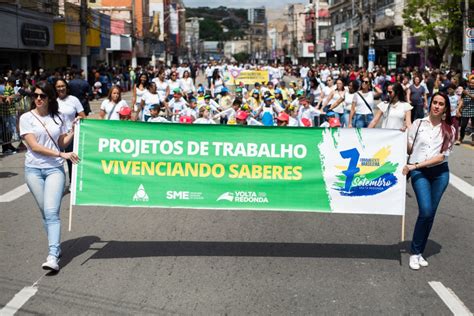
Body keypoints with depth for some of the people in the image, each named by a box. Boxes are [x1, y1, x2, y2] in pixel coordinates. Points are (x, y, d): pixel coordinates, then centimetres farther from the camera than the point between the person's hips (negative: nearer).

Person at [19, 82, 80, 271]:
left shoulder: (58, 117, 6)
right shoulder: (26, 118, -1)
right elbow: (34, 146, -10)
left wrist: (74, 130, -3)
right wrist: (62, 154, -16)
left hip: (55, 169, 0)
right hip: (34, 170, 1)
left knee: (52, 212, -13)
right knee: (45, 213, 8)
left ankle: (53, 256, -19)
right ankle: (56, 247, 24)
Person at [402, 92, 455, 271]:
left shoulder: (449, 130, 2)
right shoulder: (418, 124, 2)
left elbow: (442, 156, -6)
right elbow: (409, 149, 5)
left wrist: (417, 165, -14)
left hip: (440, 172, 2)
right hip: (419, 172, -2)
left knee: (430, 213, 5)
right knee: (426, 211, -16)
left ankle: (419, 252, 18)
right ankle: (415, 252, -1)